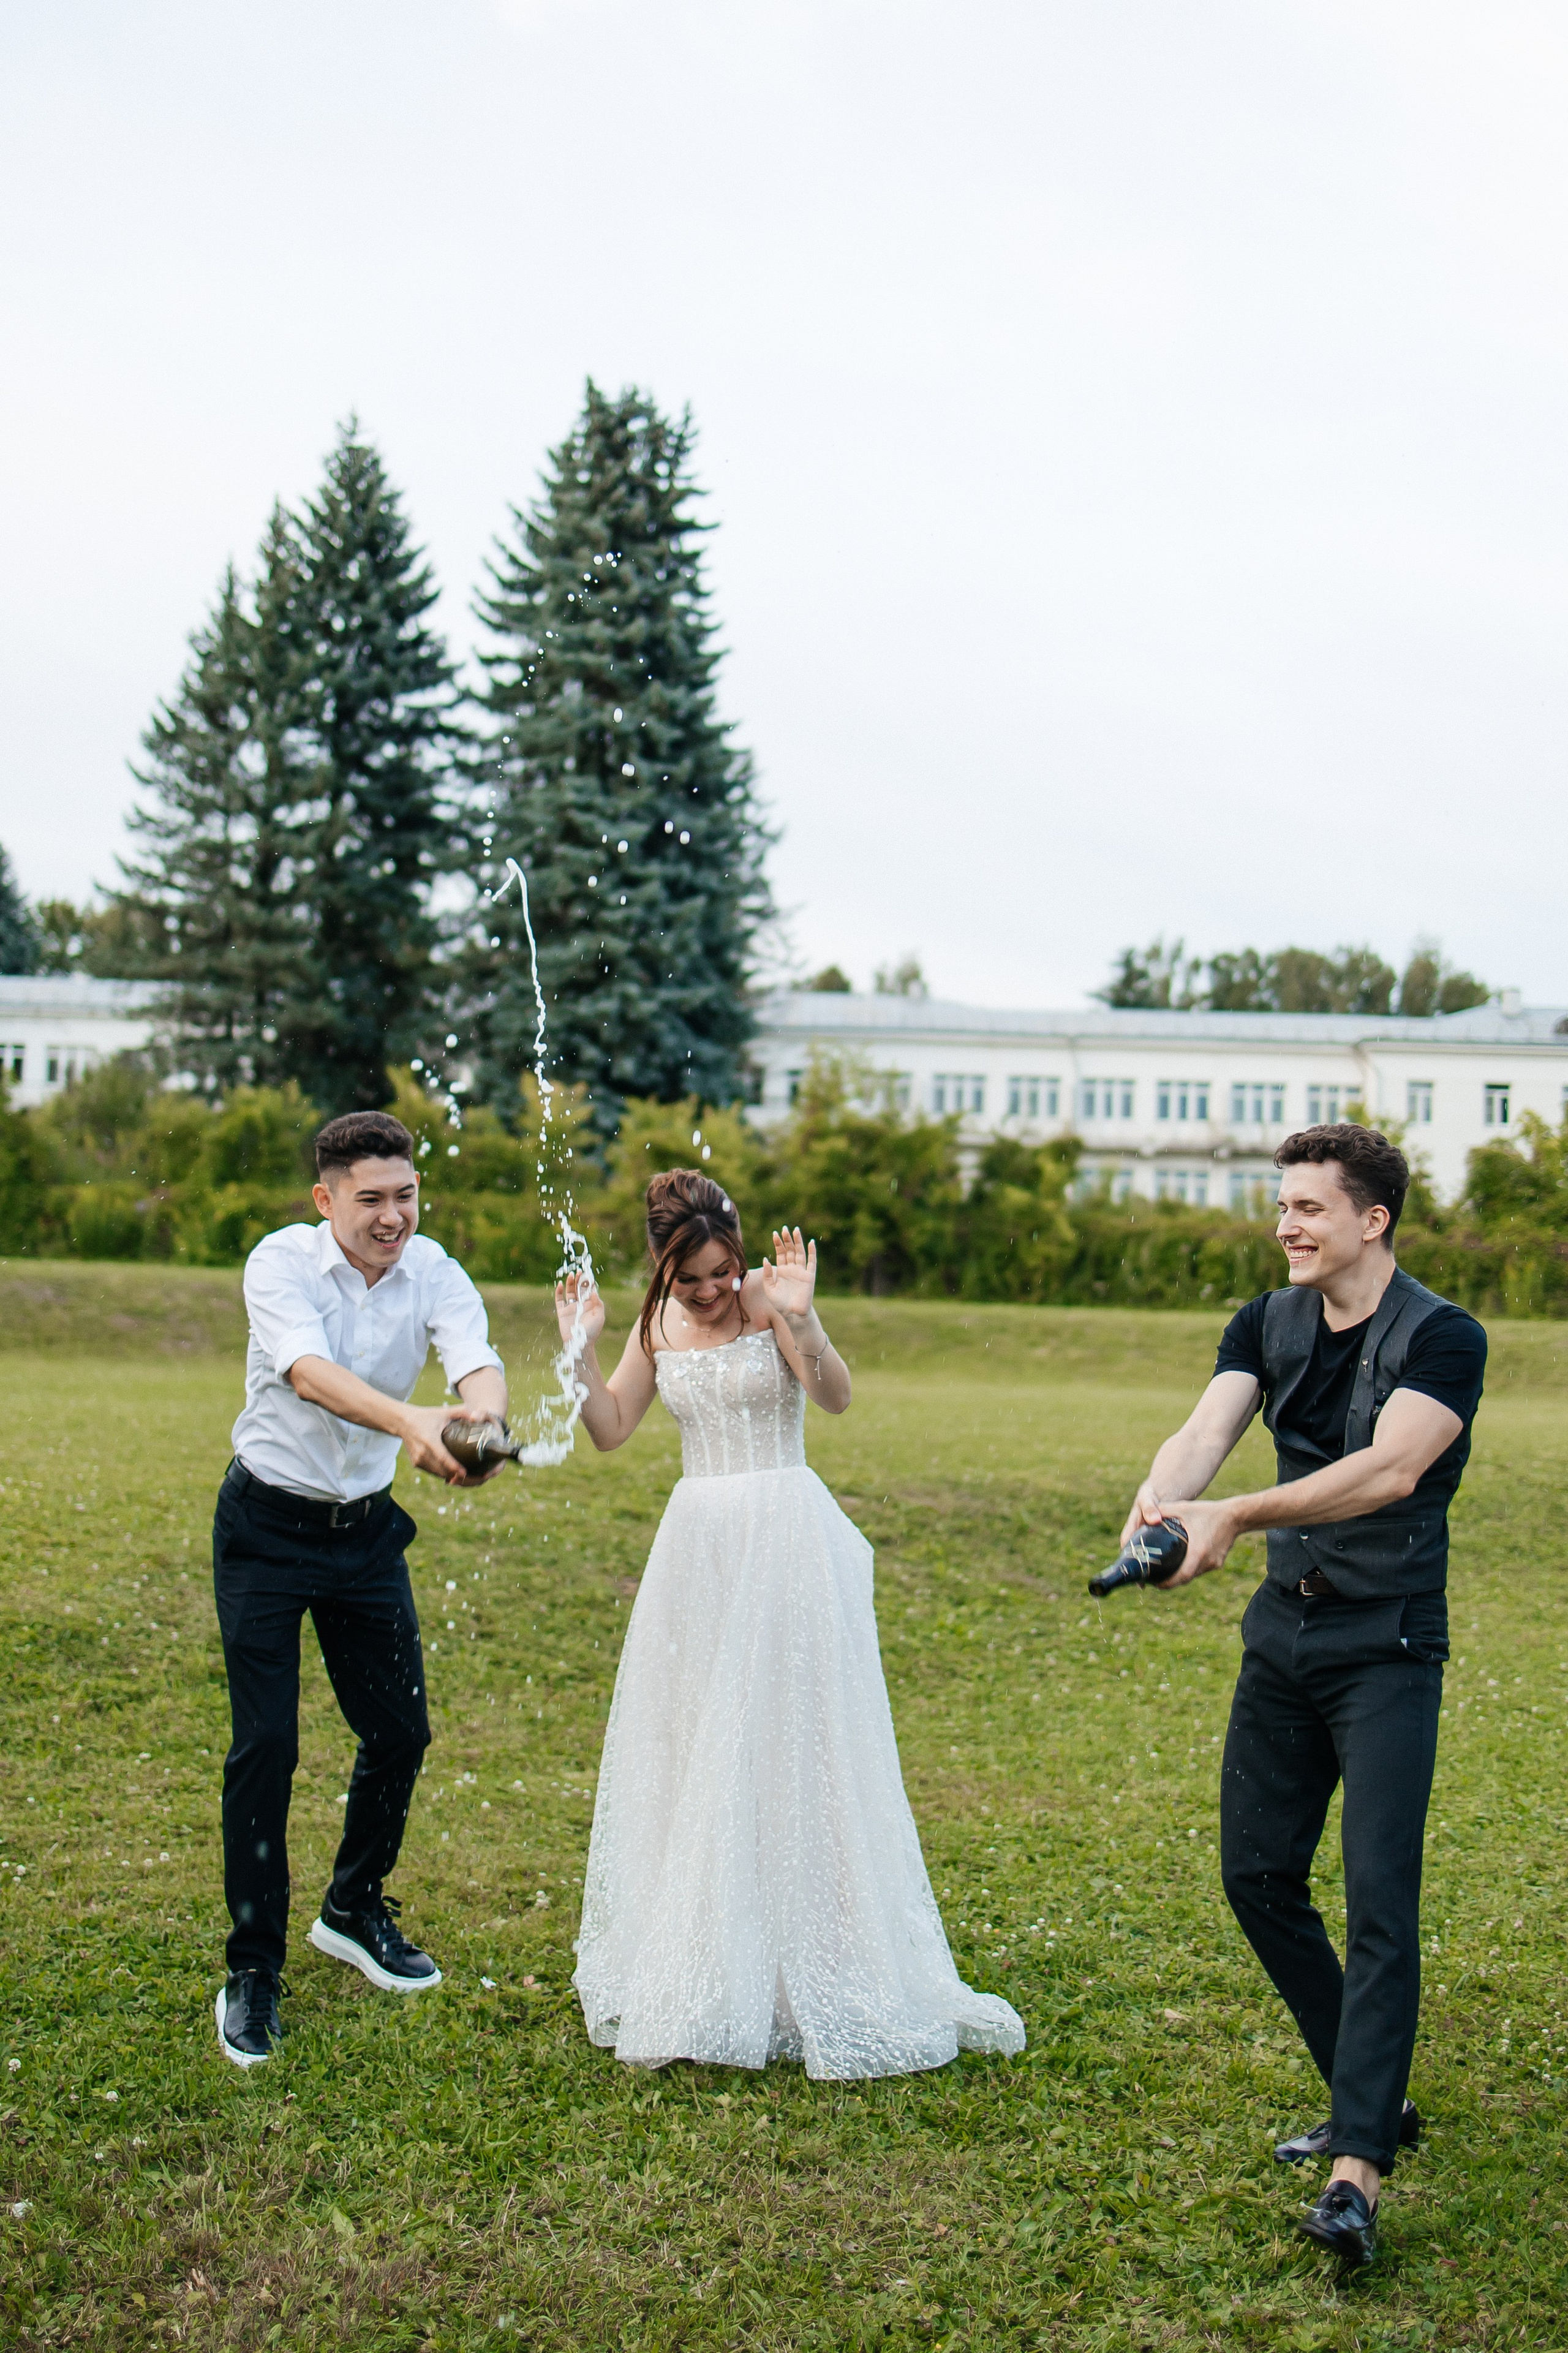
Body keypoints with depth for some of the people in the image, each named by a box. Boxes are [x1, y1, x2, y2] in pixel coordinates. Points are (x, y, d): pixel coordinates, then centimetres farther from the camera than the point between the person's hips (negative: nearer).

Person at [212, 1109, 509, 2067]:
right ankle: (254, 1970, 8)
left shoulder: (435, 1275, -9)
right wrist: (412, 1421, -55)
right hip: (268, 1529, -4)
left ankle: (355, 1912, 33)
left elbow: (478, 1362, -27)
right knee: (265, 1745, -7)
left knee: (400, 1731, 8)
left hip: (367, 1529, 4)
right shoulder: (281, 1263, -18)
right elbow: (311, 1374, -36)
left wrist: (484, 1420, -52)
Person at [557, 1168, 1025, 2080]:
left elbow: (837, 1397, -23)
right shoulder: (659, 1326, 7)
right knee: (691, 1757, 10)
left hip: (786, 1548, -6)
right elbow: (611, 1430, 12)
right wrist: (582, 1348, -1)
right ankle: (693, 1993, 24)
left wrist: (799, 1320, -39)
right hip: (698, 1550, 6)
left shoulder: (771, 1301, -9)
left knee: (792, 1754, -4)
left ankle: (827, 1994, 6)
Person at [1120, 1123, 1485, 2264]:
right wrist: (1158, 1504, -35)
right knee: (1258, 1874, 12)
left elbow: (1392, 1468, -29)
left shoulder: (1443, 1337, -13)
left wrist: (1238, 1515, -41)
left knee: (1380, 1897, -12)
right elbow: (1208, 1428, -12)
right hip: (1284, 1634, 7)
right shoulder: (1268, 1326, 5)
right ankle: (1375, 2100, 27)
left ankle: (1358, 2174, -12)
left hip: (1388, 1647, -7)